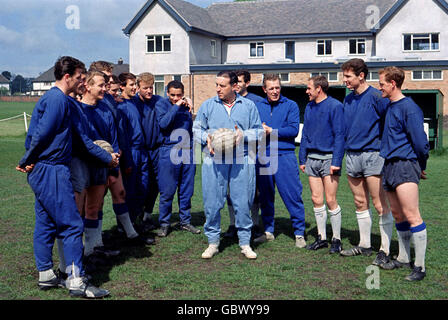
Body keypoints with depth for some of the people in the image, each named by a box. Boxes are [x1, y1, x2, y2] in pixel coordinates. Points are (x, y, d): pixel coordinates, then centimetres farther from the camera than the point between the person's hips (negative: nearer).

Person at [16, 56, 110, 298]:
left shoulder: (51, 97, 17)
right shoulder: (58, 99, -14)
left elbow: (36, 134, 17)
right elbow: (42, 134, -19)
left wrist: (29, 161, 10)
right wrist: (28, 161, -8)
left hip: (41, 172, 10)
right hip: (51, 171, -10)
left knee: (46, 223, 14)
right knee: (71, 224, -8)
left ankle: (45, 275, 22)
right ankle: (76, 281, -7)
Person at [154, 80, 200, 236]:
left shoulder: (186, 105, 13)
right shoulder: (161, 104, 2)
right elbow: (163, 123, -17)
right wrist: (176, 106, -14)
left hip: (188, 152, 4)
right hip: (169, 152, -4)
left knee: (186, 190, 9)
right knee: (167, 191, -1)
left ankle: (185, 221, 20)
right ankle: (164, 224, 10)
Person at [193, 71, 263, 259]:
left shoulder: (248, 106, 11)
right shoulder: (208, 105, 11)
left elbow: (259, 131, 10)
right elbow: (197, 129, 13)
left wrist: (244, 135, -9)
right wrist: (206, 138, -8)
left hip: (242, 160, 0)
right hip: (214, 160, 1)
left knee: (243, 202, 1)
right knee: (212, 203, 1)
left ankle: (245, 243, 13)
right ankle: (213, 242, 14)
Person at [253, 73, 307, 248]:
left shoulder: (291, 105, 4)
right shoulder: (258, 106, 14)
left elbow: (294, 130, -7)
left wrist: (271, 131, -9)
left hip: (284, 156, -3)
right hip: (262, 156, 4)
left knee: (292, 195, -5)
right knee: (265, 196, 10)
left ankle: (299, 233, 2)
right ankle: (268, 231, 22)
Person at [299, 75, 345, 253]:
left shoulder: (334, 106, -7)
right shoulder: (309, 107, 14)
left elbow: (339, 135, -10)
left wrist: (336, 162, -15)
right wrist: (302, 159, 14)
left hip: (328, 158, -6)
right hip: (312, 160, 6)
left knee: (331, 200, -4)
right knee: (316, 200, 7)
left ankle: (336, 239, 8)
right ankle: (321, 237, 18)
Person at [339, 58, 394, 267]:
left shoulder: (375, 97, -9)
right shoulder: (348, 100, 13)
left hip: (372, 155, -7)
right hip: (352, 156, 7)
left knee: (380, 206, -4)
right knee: (360, 203, 14)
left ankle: (385, 250, 2)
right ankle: (364, 245, 24)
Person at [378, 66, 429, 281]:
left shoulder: (409, 108, -12)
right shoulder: (390, 106, 15)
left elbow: (420, 142, -12)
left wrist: (421, 167, -1)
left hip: (405, 166, -9)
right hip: (389, 166, 9)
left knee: (412, 216, -11)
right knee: (398, 215, 14)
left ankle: (420, 266, -7)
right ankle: (403, 258, 25)